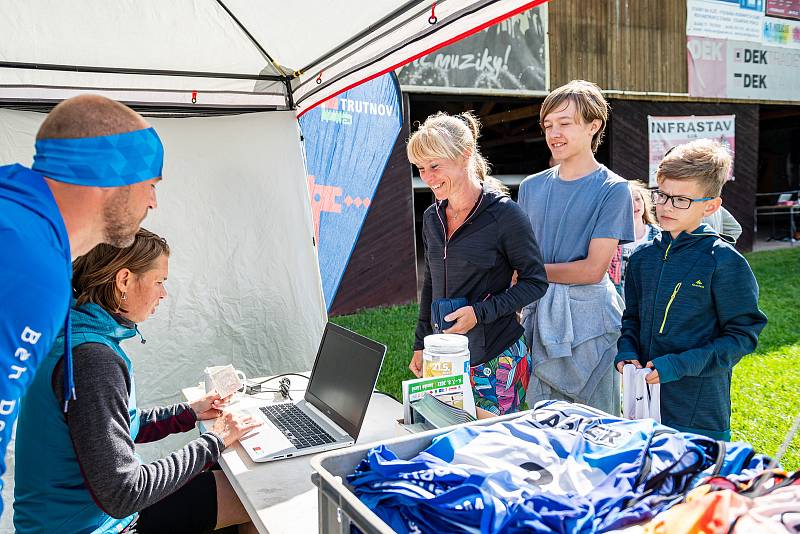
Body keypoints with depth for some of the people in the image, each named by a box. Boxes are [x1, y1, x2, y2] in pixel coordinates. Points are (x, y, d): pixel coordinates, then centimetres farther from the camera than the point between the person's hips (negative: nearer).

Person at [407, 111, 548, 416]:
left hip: (497, 359, -5)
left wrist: (480, 312, -17)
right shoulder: (432, 217, 7)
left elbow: (535, 282, -8)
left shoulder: (503, 214, -12)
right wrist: (420, 344, 14)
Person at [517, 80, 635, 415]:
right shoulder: (531, 187, 7)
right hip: (538, 319, 4)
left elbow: (593, 269, -13)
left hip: (588, 322, -4)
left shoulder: (612, 189, -7)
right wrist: (518, 314, -1)